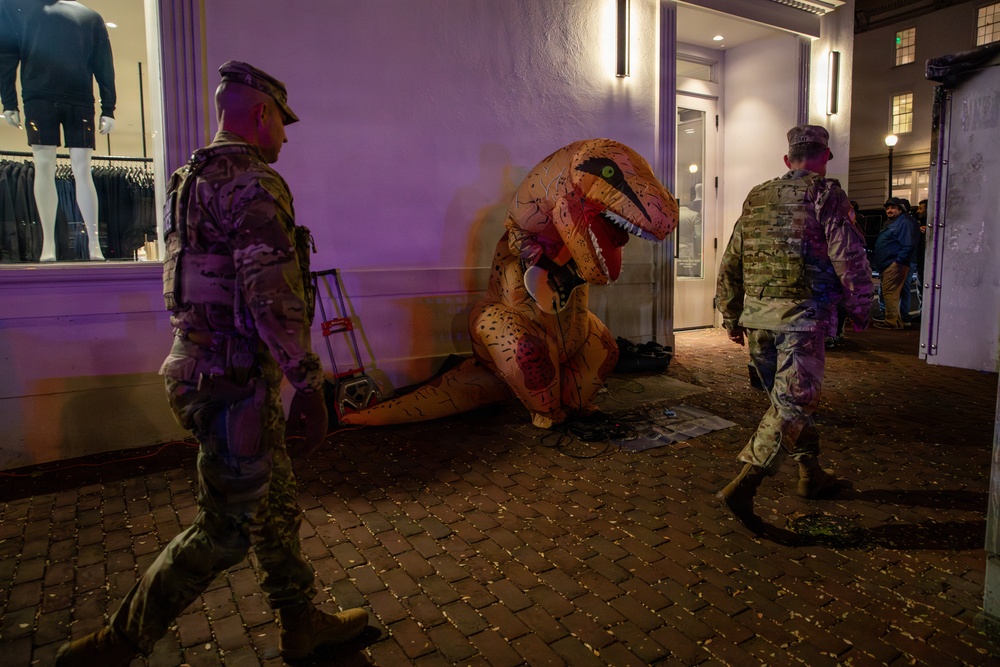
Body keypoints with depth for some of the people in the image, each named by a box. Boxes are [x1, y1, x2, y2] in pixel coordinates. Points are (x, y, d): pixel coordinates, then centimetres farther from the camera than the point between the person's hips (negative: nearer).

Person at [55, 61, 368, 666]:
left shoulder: (192, 181, 17)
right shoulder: (254, 183, -15)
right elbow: (272, 297, -25)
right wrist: (309, 385, -20)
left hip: (203, 368, 10)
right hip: (235, 382, -10)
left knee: (277, 508, 18)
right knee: (226, 530, 3)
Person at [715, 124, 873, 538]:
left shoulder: (756, 199, 14)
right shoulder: (825, 194, -3)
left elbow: (730, 265, 15)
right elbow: (849, 259, -8)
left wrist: (731, 318, 21)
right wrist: (859, 311, 5)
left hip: (756, 317, 7)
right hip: (802, 317, -6)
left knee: (790, 399, 19)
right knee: (792, 405, -4)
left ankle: (812, 476, 32)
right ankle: (741, 489, -12)